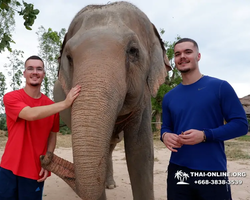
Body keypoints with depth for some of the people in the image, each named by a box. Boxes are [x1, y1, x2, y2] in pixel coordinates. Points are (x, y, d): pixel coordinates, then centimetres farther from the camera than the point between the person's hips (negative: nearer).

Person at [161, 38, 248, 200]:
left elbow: (241, 124, -7)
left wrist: (205, 135, -18)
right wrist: (165, 135, -6)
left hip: (213, 173, -3)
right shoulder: (169, 97, 9)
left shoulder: (220, 87, -4)